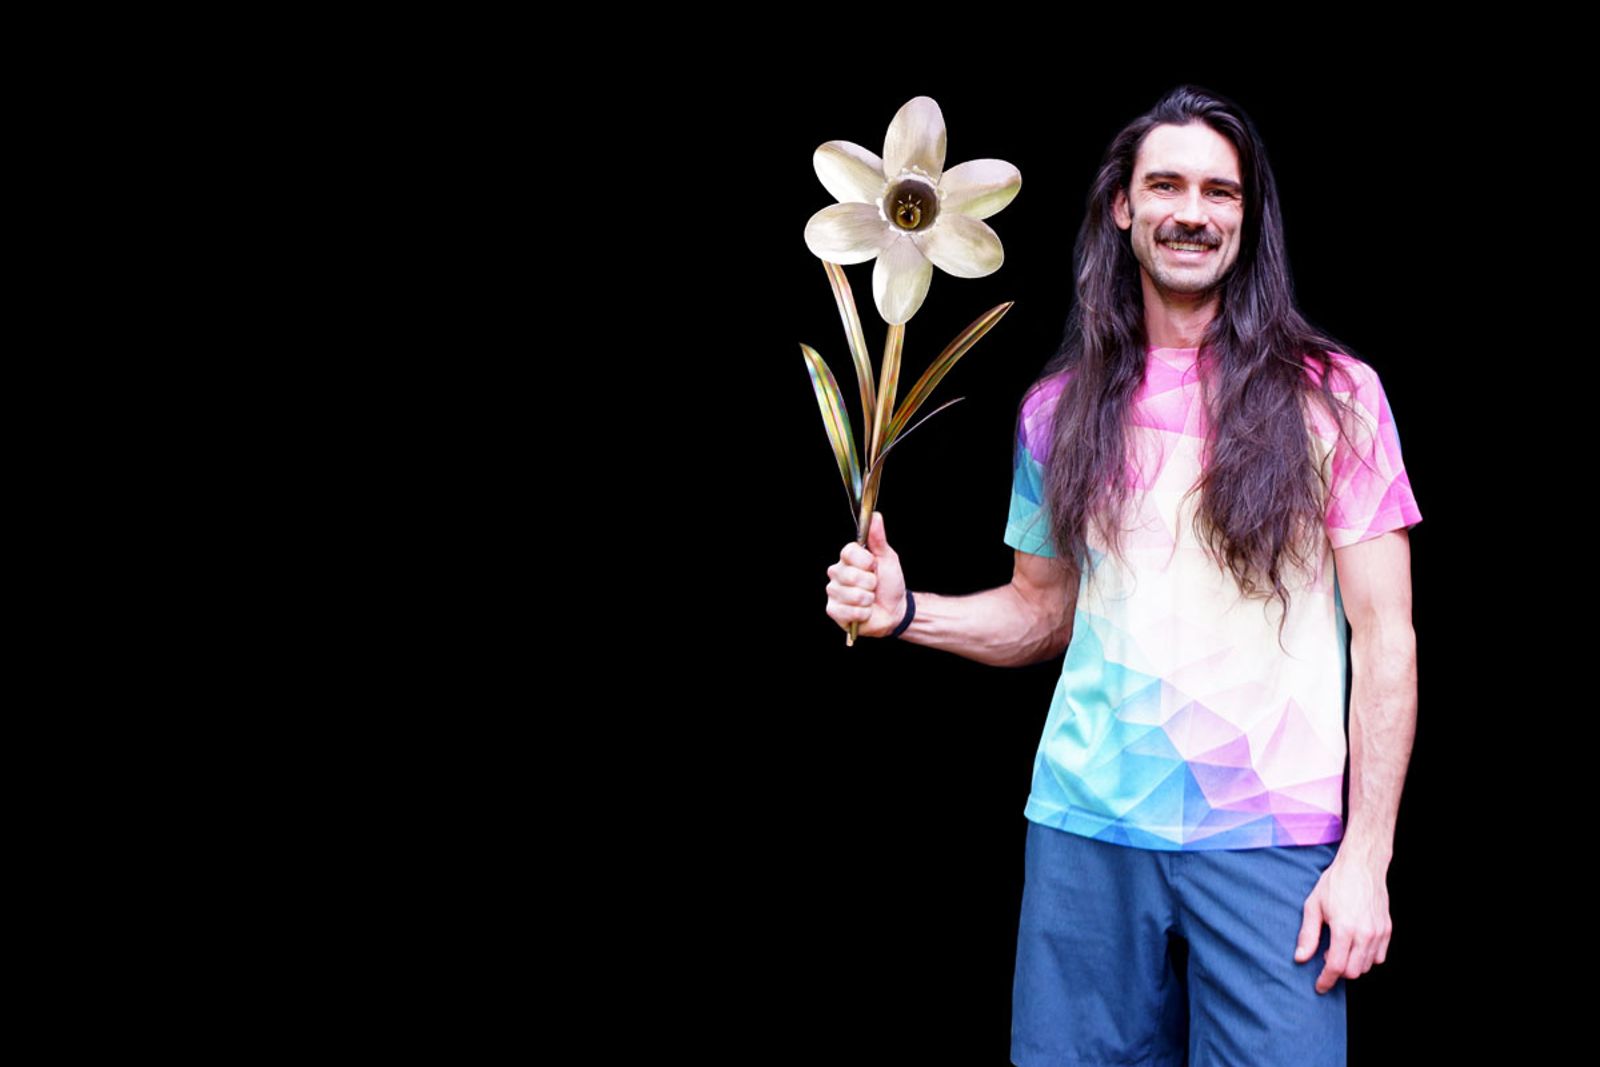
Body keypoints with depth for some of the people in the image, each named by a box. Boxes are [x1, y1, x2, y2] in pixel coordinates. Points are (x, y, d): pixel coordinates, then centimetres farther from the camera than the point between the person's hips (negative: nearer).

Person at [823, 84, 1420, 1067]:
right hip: (1085, 830, 3)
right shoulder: (1061, 408, 8)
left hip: (1269, 838, -2)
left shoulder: (1330, 395, -1)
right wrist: (904, 610, 0)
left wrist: (1367, 855, -8)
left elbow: (1384, 637, -2)